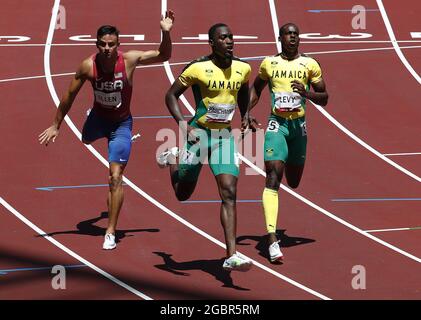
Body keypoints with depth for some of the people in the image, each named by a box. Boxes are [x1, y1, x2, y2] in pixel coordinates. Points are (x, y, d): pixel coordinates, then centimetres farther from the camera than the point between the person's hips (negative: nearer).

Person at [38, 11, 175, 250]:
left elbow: (163, 56, -18)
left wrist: (166, 33, -37)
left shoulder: (129, 60, -25)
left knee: (116, 177, -11)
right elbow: (70, 95, -9)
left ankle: (111, 232, -4)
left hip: (121, 122, -3)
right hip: (98, 117, 3)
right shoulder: (88, 66, -23)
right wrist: (56, 126, -4)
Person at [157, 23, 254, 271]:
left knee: (229, 193, -13)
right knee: (183, 194, 14)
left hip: (225, 136, 3)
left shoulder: (243, 69, 0)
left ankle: (232, 256, -18)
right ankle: (173, 158, 49)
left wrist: (245, 115, 9)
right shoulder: (198, 68, -14)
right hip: (198, 134, -2)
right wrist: (184, 126, -15)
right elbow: (171, 95, -5)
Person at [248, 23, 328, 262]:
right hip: (276, 125, -2)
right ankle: (272, 238, -25)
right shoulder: (269, 63, 4)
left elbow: (324, 99, 3)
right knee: (273, 178, -17)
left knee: (293, 183, 15)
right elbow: (256, 89, 22)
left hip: (299, 125, 2)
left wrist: (306, 93, -17)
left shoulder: (310, 64, 2)